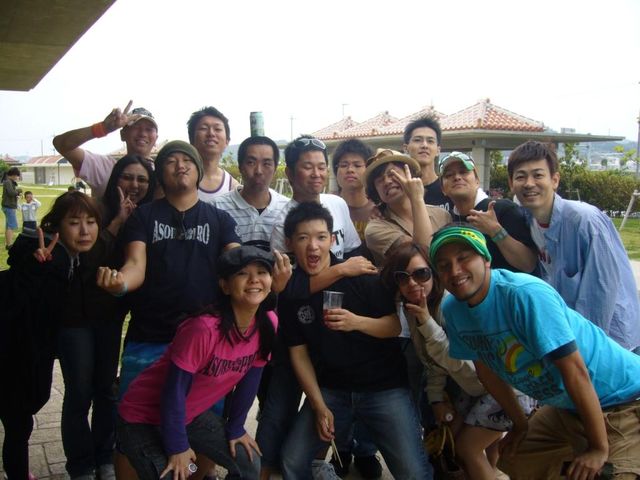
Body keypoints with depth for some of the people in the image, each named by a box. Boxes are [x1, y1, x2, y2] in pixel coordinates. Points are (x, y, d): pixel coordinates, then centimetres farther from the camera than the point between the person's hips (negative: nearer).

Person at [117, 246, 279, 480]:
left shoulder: (268, 324, -12)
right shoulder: (203, 328, -33)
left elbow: (249, 379, 0)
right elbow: (174, 391, -26)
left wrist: (235, 428, 7)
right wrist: (177, 447, -18)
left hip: (192, 415, 7)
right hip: (143, 417, -6)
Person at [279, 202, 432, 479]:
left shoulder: (361, 274, -11)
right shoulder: (290, 291, -2)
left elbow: (395, 326, -8)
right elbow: (298, 352, 2)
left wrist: (356, 322, -27)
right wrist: (319, 405, -5)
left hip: (384, 386, -3)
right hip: (330, 389, 3)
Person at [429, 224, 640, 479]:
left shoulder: (525, 294, -30)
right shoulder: (451, 310, -8)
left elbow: (574, 369, -29)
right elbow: (485, 368, 6)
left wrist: (599, 448, -23)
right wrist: (520, 422, 14)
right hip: (566, 407, 7)